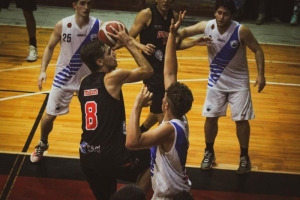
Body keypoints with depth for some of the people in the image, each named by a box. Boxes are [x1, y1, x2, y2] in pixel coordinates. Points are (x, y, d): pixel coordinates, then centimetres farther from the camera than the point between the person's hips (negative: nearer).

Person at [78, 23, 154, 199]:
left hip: (87, 158, 7)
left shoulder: (84, 83, 8)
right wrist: (128, 43, 6)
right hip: (111, 157, -7)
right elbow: (148, 70, 0)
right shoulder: (113, 77, -11)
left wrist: (114, 47, 26)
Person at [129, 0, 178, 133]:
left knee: (159, 109, 20)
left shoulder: (174, 16, 6)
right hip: (151, 68, -7)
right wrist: (142, 46, -31)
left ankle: (139, 133, 41)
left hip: (167, 67, 7)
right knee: (160, 109, -10)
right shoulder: (146, 14, -12)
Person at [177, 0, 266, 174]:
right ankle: (209, 152, 27)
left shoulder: (241, 31, -23)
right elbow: (185, 31, -4)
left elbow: (258, 50, -13)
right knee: (211, 117, 6)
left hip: (238, 82, -2)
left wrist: (261, 75, -20)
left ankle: (244, 156, 20)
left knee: (241, 119, 2)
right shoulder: (206, 26, -16)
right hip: (216, 80, 2)